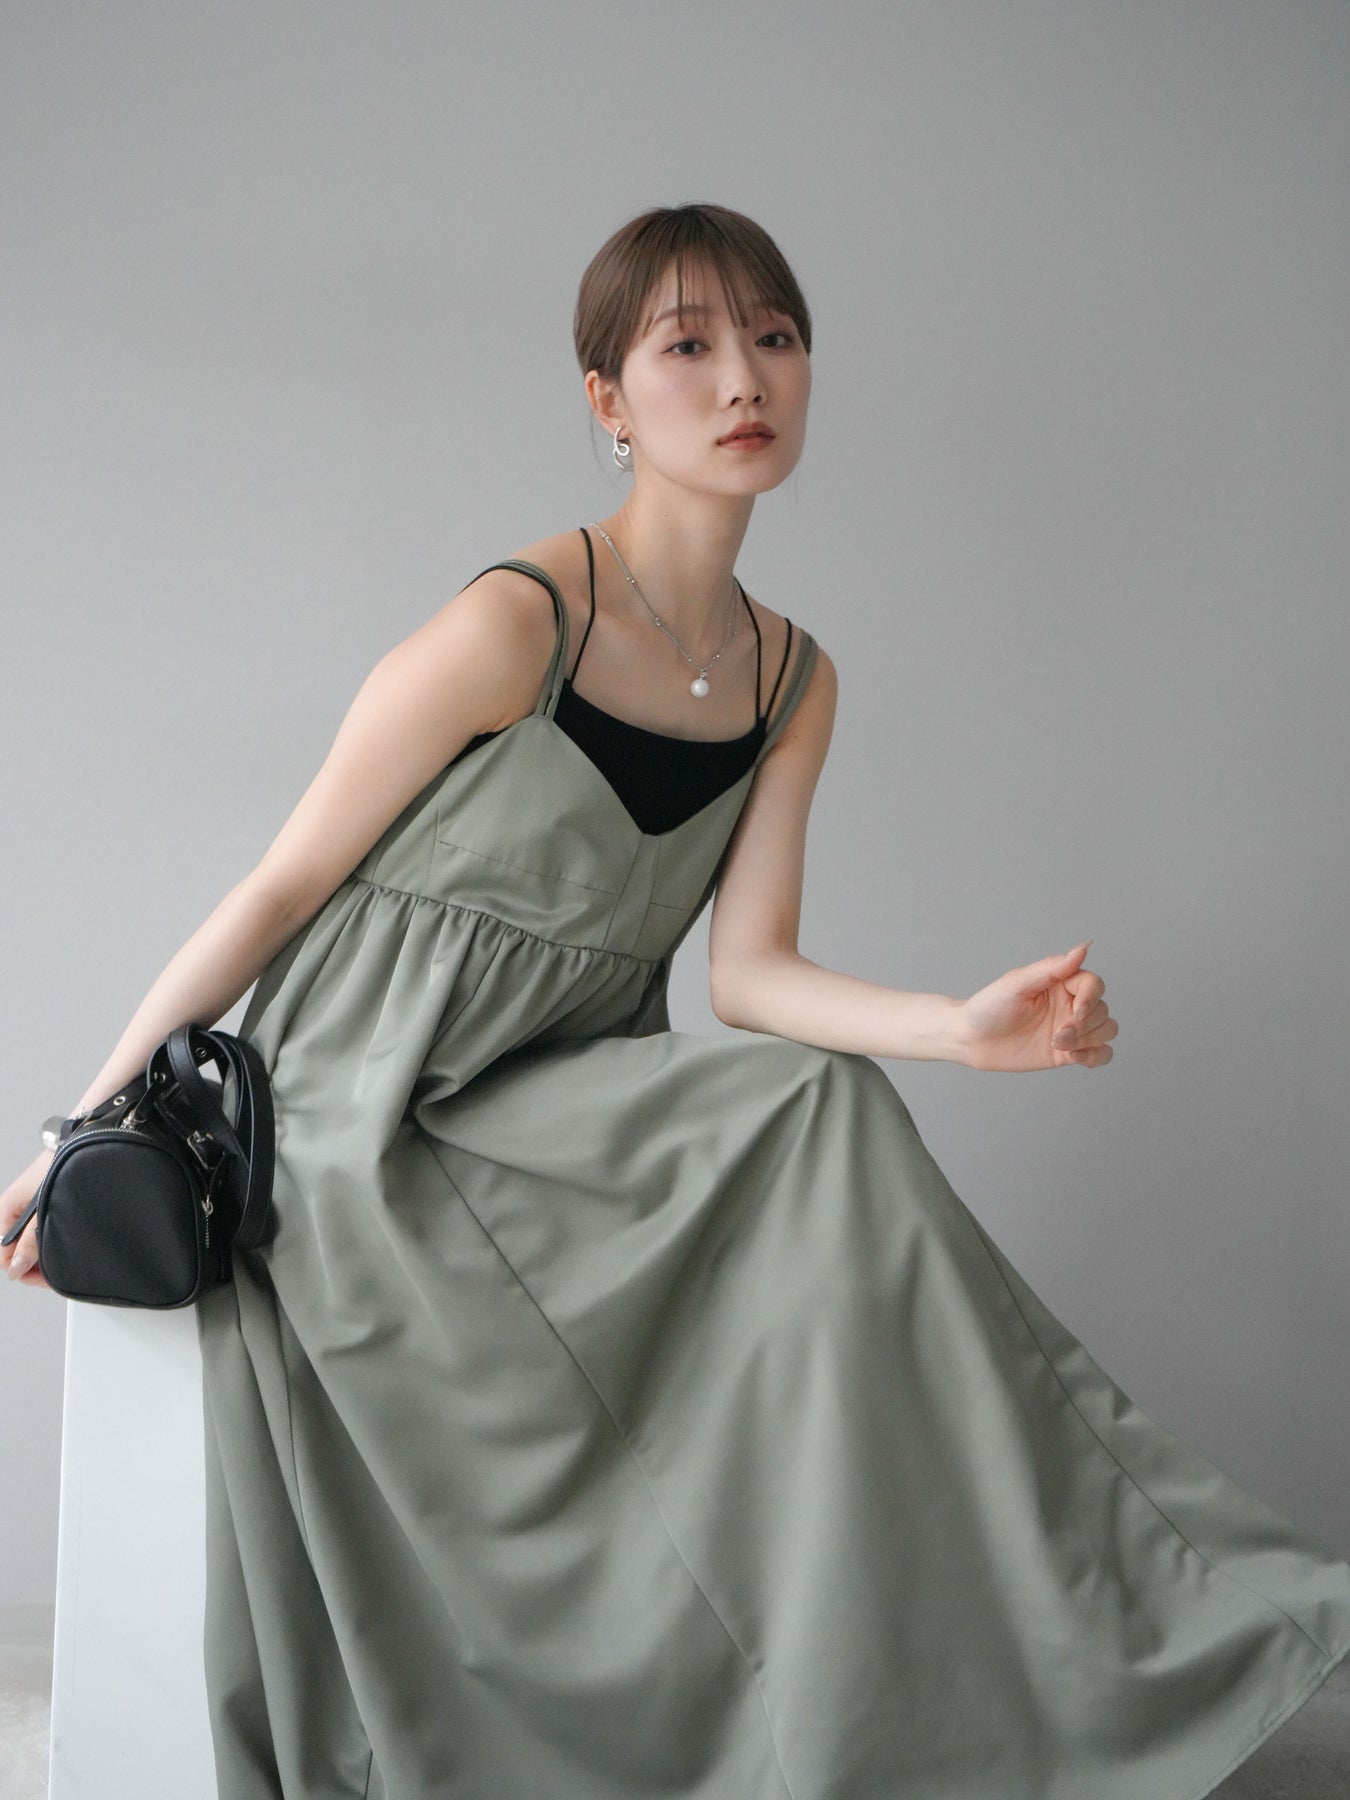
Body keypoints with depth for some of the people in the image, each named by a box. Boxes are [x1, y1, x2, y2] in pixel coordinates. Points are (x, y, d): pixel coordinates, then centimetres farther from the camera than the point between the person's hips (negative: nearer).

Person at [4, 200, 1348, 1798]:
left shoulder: (795, 682, 5)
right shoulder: (517, 626, -16)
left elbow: (747, 969, -1)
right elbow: (279, 892, -10)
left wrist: (965, 1027, -18)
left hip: (566, 1102, 6)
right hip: (366, 1115, -6)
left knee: (823, 1113, -22)